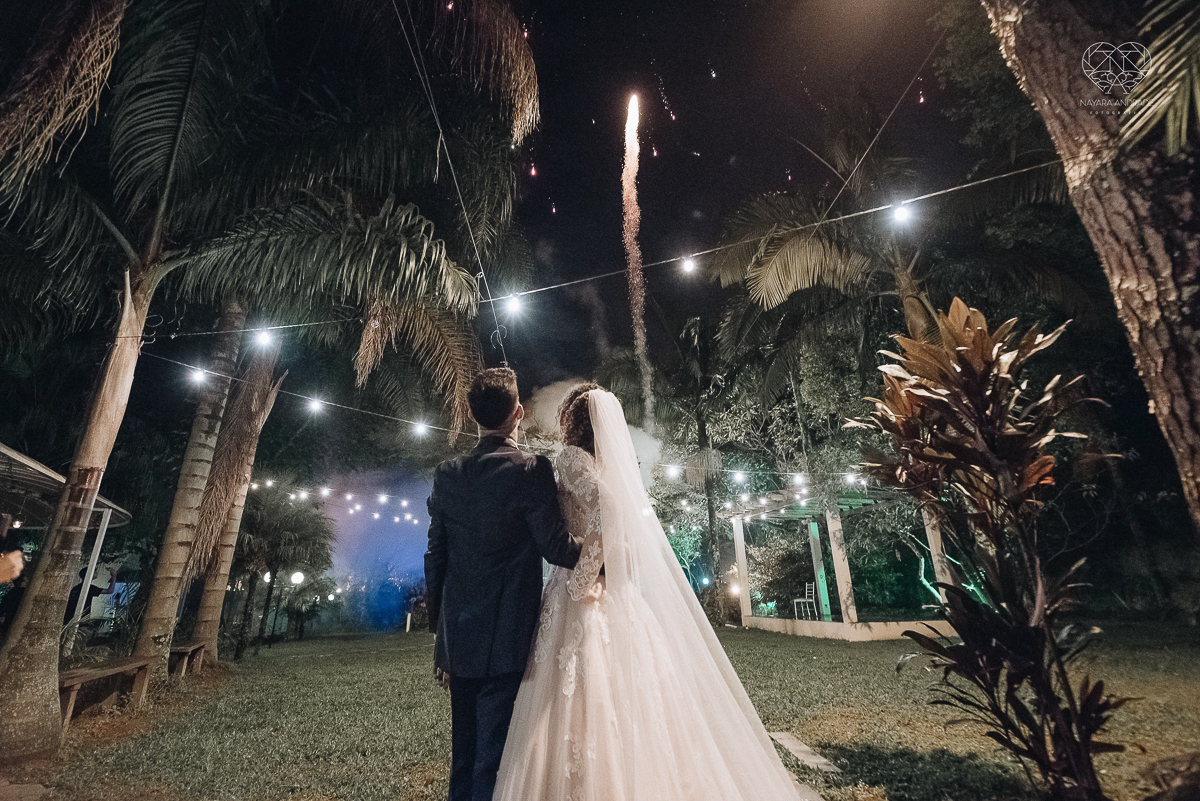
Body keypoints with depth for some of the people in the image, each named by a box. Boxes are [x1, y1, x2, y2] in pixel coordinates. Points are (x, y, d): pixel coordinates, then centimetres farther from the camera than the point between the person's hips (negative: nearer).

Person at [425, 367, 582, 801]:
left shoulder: (447, 473, 2)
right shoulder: (532, 471, -15)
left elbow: (434, 557, 6)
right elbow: (557, 548, -15)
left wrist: (439, 629, 15)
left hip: (457, 638, 6)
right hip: (506, 640, -5)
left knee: (464, 753, 21)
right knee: (495, 756, 6)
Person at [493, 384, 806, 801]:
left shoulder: (572, 456, -10)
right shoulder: (613, 462, 13)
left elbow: (603, 505, -27)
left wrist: (583, 581, -18)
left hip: (587, 598, -8)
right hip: (618, 595, 8)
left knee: (584, 705, 0)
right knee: (627, 698, 15)